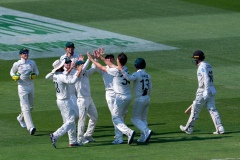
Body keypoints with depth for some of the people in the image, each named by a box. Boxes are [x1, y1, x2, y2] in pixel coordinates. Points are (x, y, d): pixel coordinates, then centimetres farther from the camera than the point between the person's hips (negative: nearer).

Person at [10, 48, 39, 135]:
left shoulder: (32, 62, 5)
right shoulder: (17, 64, -5)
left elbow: (36, 71, 17)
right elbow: (12, 72, 9)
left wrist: (34, 75, -5)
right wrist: (15, 77, -12)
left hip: (31, 86, 5)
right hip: (22, 87, -5)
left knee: (31, 106, 17)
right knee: (26, 107, -13)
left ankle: (21, 118, 45)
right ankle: (31, 127, -21)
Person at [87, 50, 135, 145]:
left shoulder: (116, 71, -17)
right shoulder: (125, 69, 5)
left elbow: (101, 67, -6)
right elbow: (111, 65, 21)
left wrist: (91, 59, 7)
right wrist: (101, 58, 28)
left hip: (121, 97, -8)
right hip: (129, 96, 8)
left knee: (116, 118, -3)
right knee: (121, 116, 21)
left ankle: (129, 132, -23)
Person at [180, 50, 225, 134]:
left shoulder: (202, 66, -13)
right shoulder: (208, 65, 16)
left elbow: (206, 79, -24)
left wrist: (206, 92, -29)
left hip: (203, 92, -9)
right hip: (211, 91, 9)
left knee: (195, 110, 4)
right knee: (213, 110, 4)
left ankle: (188, 128, 13)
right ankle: (220, 129, -6)